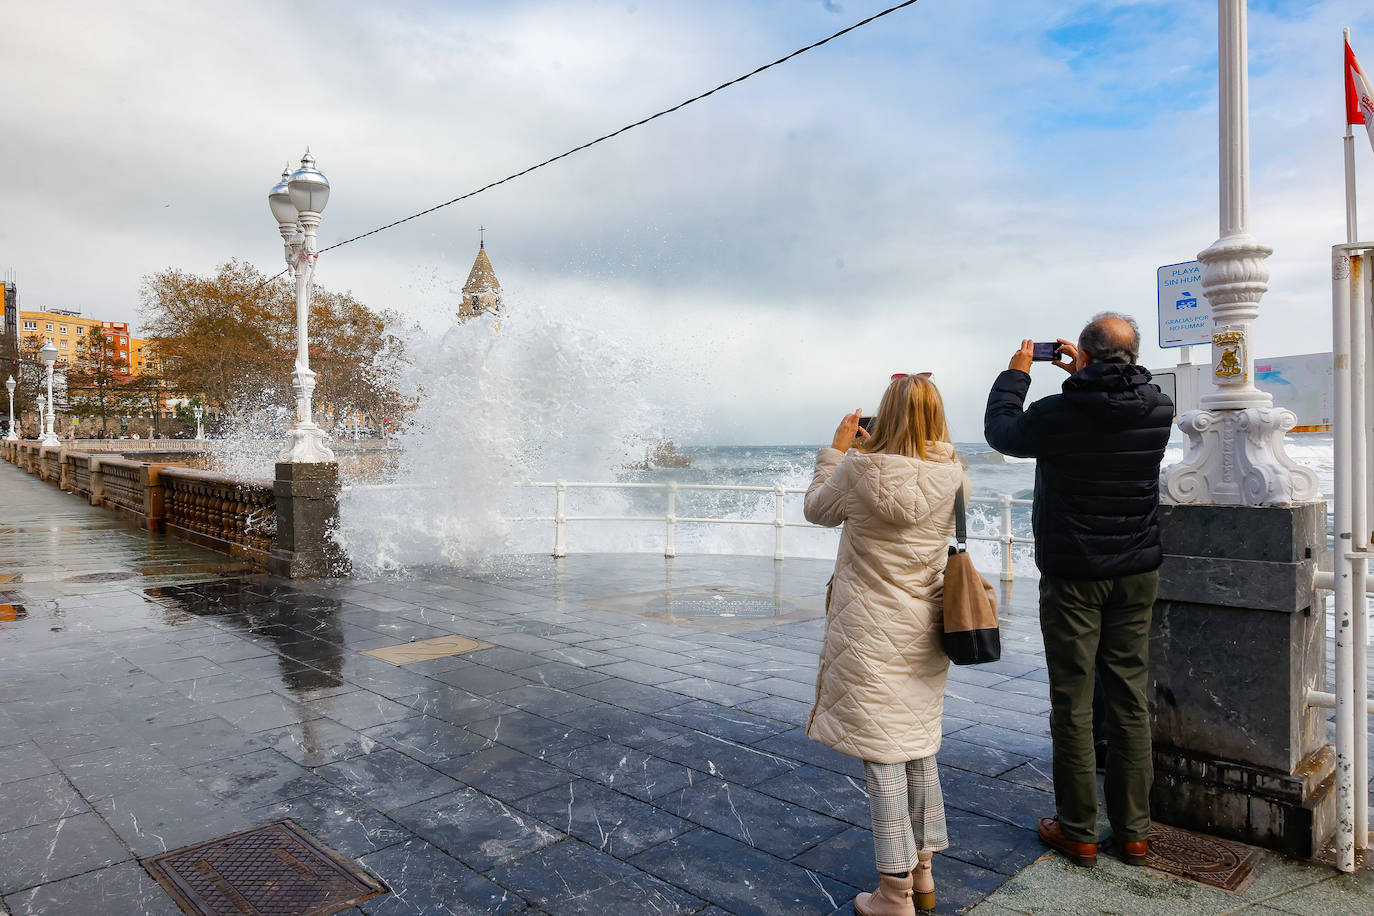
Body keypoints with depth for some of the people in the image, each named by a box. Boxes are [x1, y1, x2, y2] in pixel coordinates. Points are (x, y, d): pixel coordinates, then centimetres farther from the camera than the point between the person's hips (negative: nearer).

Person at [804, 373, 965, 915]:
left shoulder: (861, 469, -18)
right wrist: (869, 451, 15)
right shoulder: (952, 475, -4)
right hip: (926, 635, 6)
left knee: (882, 758, 4)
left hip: (871, 639, -6)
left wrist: (837, 448, 9)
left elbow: (817, 509, 0)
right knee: (920, 751, 19)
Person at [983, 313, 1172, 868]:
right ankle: (1133, 831, 22)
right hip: (1137, 573, 5)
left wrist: (1016, 373, 18)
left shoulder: (1055, 415, -16)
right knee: (1130, 698, 12)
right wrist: (1082, 377, 25)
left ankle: (1078, 832, 15)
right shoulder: (1159, 411, -3)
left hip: (1072, 576, -4)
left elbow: (1000, 429, 5)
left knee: (1073, 702, 5)